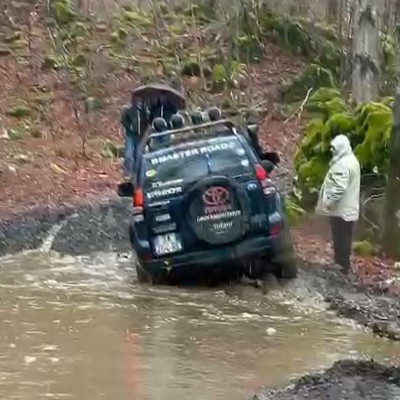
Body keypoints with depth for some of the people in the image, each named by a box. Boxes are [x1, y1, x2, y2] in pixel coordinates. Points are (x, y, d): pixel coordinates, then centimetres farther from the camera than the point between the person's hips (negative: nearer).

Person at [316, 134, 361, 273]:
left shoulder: (343, 164, -21)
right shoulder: (351, 160, 12)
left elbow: (339, 187, -27)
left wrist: (329, 202, -20)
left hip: (340, 209, -10)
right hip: (348, 208, 10)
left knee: (340, 238, -3)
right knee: (344, 238, 15)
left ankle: (341, 266, 2)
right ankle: (342, 265, 23)